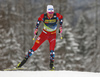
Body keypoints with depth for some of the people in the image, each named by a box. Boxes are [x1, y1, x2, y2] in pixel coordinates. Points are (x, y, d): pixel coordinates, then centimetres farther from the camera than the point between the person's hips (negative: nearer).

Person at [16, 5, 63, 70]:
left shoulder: (56, 15, -21)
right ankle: (25, 59, 4)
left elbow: (61, 18, 3)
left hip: (53, 34, 0)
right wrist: (36, 28, -2)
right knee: (35, 47, -6)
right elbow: (39, 20, 1)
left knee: (52, 49, -19)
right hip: (45, 33, 0)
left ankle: (51, 65, -6)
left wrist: (61, 27, -2)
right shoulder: (44, 16, -21)